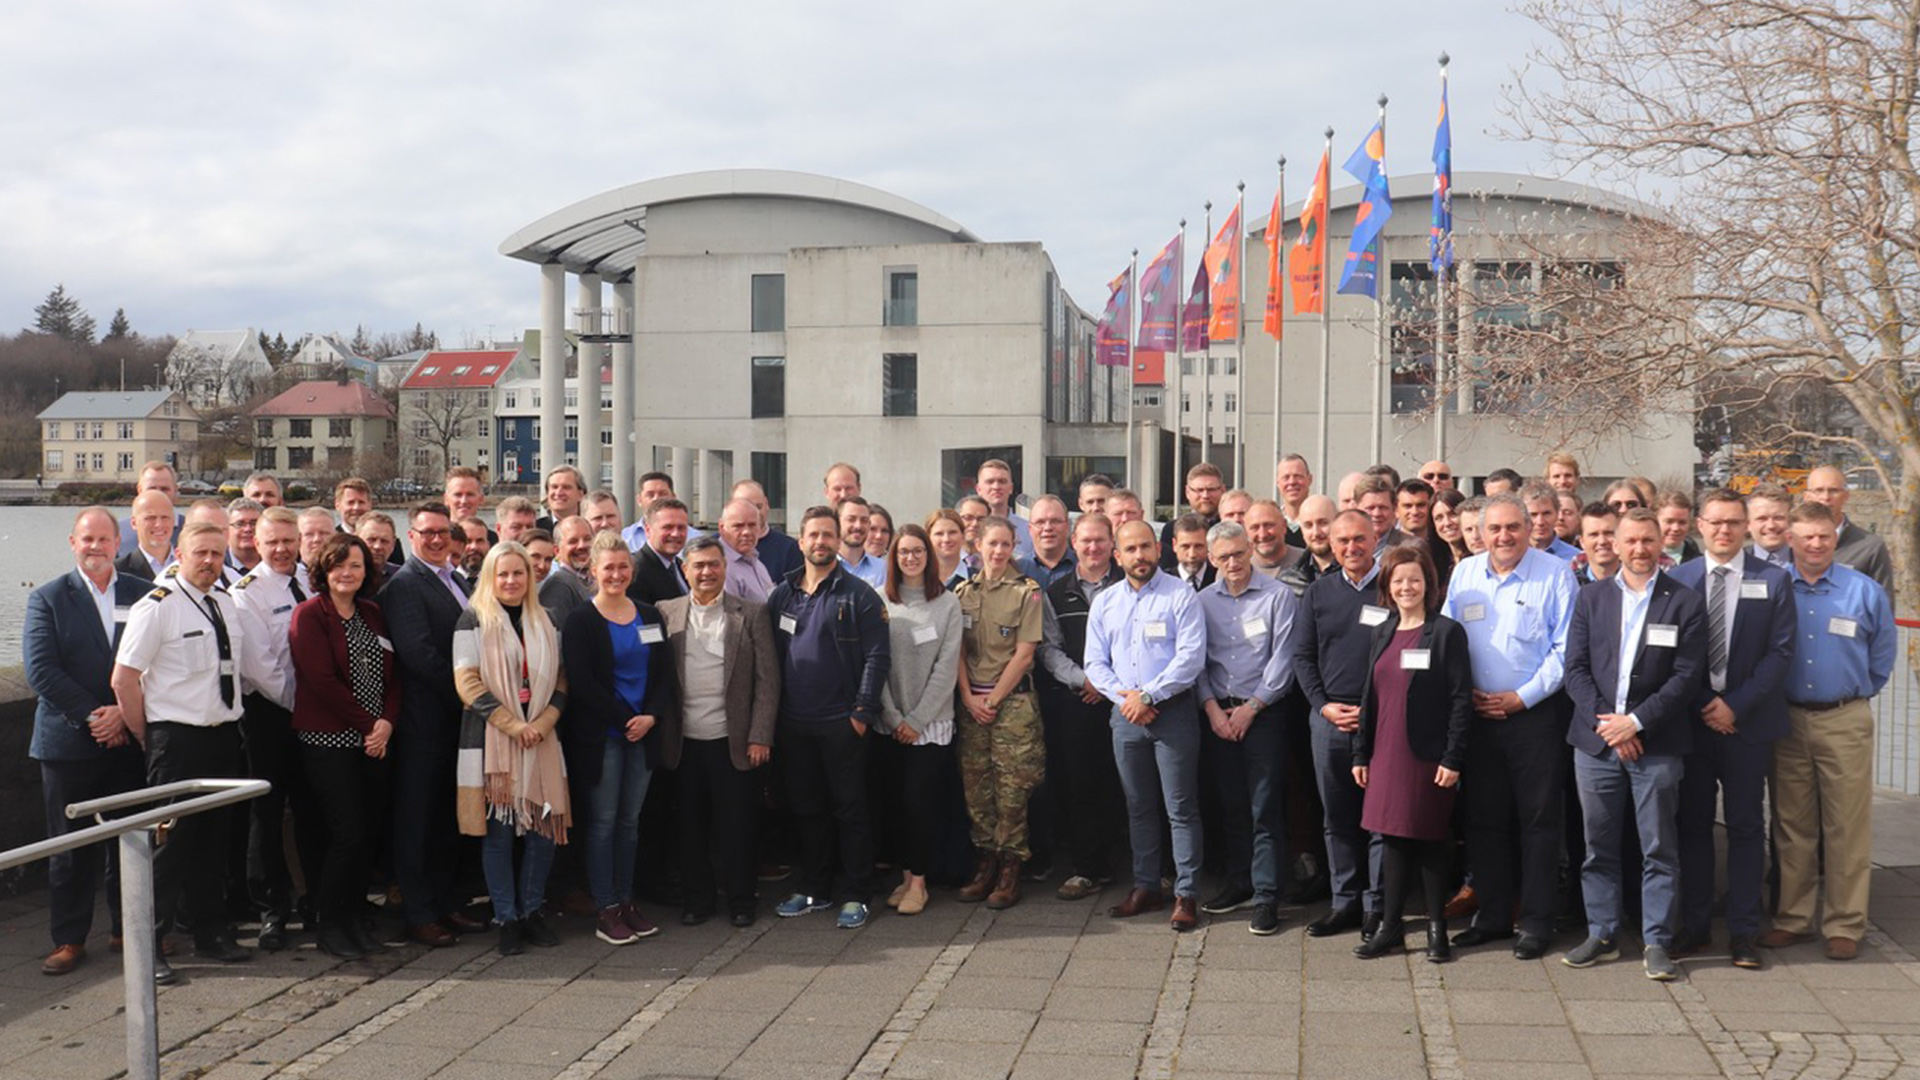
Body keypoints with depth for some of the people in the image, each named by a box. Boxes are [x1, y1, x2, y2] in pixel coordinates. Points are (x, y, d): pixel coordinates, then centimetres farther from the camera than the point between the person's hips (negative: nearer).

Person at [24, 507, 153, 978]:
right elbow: (41, 670, -7)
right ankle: (68, 939, 14)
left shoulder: (143, 595, 6)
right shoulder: (47, 599, 2)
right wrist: (91, 716, -14)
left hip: (130, 740, 2)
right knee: (71, 846, 5)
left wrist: (124, 711, -12)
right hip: (69, 742, -2)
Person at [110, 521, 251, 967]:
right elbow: (124, 678, -11)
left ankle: (210, 931, 25)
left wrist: (231, 722, 13)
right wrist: (148, 738, -7)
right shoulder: (157, 607, -10)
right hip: (178, 740, -6)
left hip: (224, 736, 7)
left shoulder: (228, 604, 11)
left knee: (215, 838, 14)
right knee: (170, 840, -3)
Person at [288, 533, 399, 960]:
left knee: (367, 832, 5)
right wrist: (366, 724, -11)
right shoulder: (309, 614, -4)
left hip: (372, 742, 6)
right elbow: (322, 680, -12)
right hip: (328, 741, -6)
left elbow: (393, 674, 12)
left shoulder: (373, 615, 14)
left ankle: (353, 916, 18)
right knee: (348, 833, -9)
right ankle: (329, 925, 4)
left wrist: (387, 722, -5)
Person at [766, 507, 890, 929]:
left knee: (850, 810, 2)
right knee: (806, 810, 13)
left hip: (841, 722, -5)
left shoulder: (858, 595, -4)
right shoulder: (782, 595, 10)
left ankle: (855, 896, 9)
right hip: (793, 723, 5)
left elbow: (876, 657, -8)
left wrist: (862, 712, -14)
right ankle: (814, 890, 24)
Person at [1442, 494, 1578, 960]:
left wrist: (1521, 698, -12)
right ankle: (1491, 917, 21)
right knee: (1483, 819, 9)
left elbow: (1565, 650, -8)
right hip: (1478, 713, 4)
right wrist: (1465, 693, -2)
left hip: (1536, 713, -4)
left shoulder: (1555, 574, -5)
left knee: (1538, 820, 2)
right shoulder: (1463, 573, 8)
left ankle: (1535, 923, 11)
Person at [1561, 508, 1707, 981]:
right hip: (1596, 741, 2)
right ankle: (1601, 935, 19)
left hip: (1656, 744, -2)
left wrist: (1636, 721, -12)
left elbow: (1687, 675, -5)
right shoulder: (1591, 597, 9)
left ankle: (1656, 942, 10)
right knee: (1598, 845, 8)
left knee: (1659, 849, 2)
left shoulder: (1685, 602, 2)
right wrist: (1604, 721, -8)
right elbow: (1575, 667, 4)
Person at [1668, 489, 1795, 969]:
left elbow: (1780, 652, -3)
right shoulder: (1677, 579, 3)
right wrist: (1702, 704, -8)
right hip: (1692, 719, 1)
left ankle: (1743, 931, 11)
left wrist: (1736, 706, -12)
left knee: (1746, 826, 4)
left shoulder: (1773, 580, 1)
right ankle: (1694, 924, 16)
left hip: (1748, 722, -1)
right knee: (1693, 823, 6)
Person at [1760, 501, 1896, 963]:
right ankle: (1792, 918, 18)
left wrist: (1858, 693, 12)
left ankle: (1844, 925, 9)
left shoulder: (1865, 591, 1)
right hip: (1787, 720, 1)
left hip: (1845, 721, -1)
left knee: (1846, 827, 0)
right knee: (1791, 825, 9)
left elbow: (1883, 657, 12)